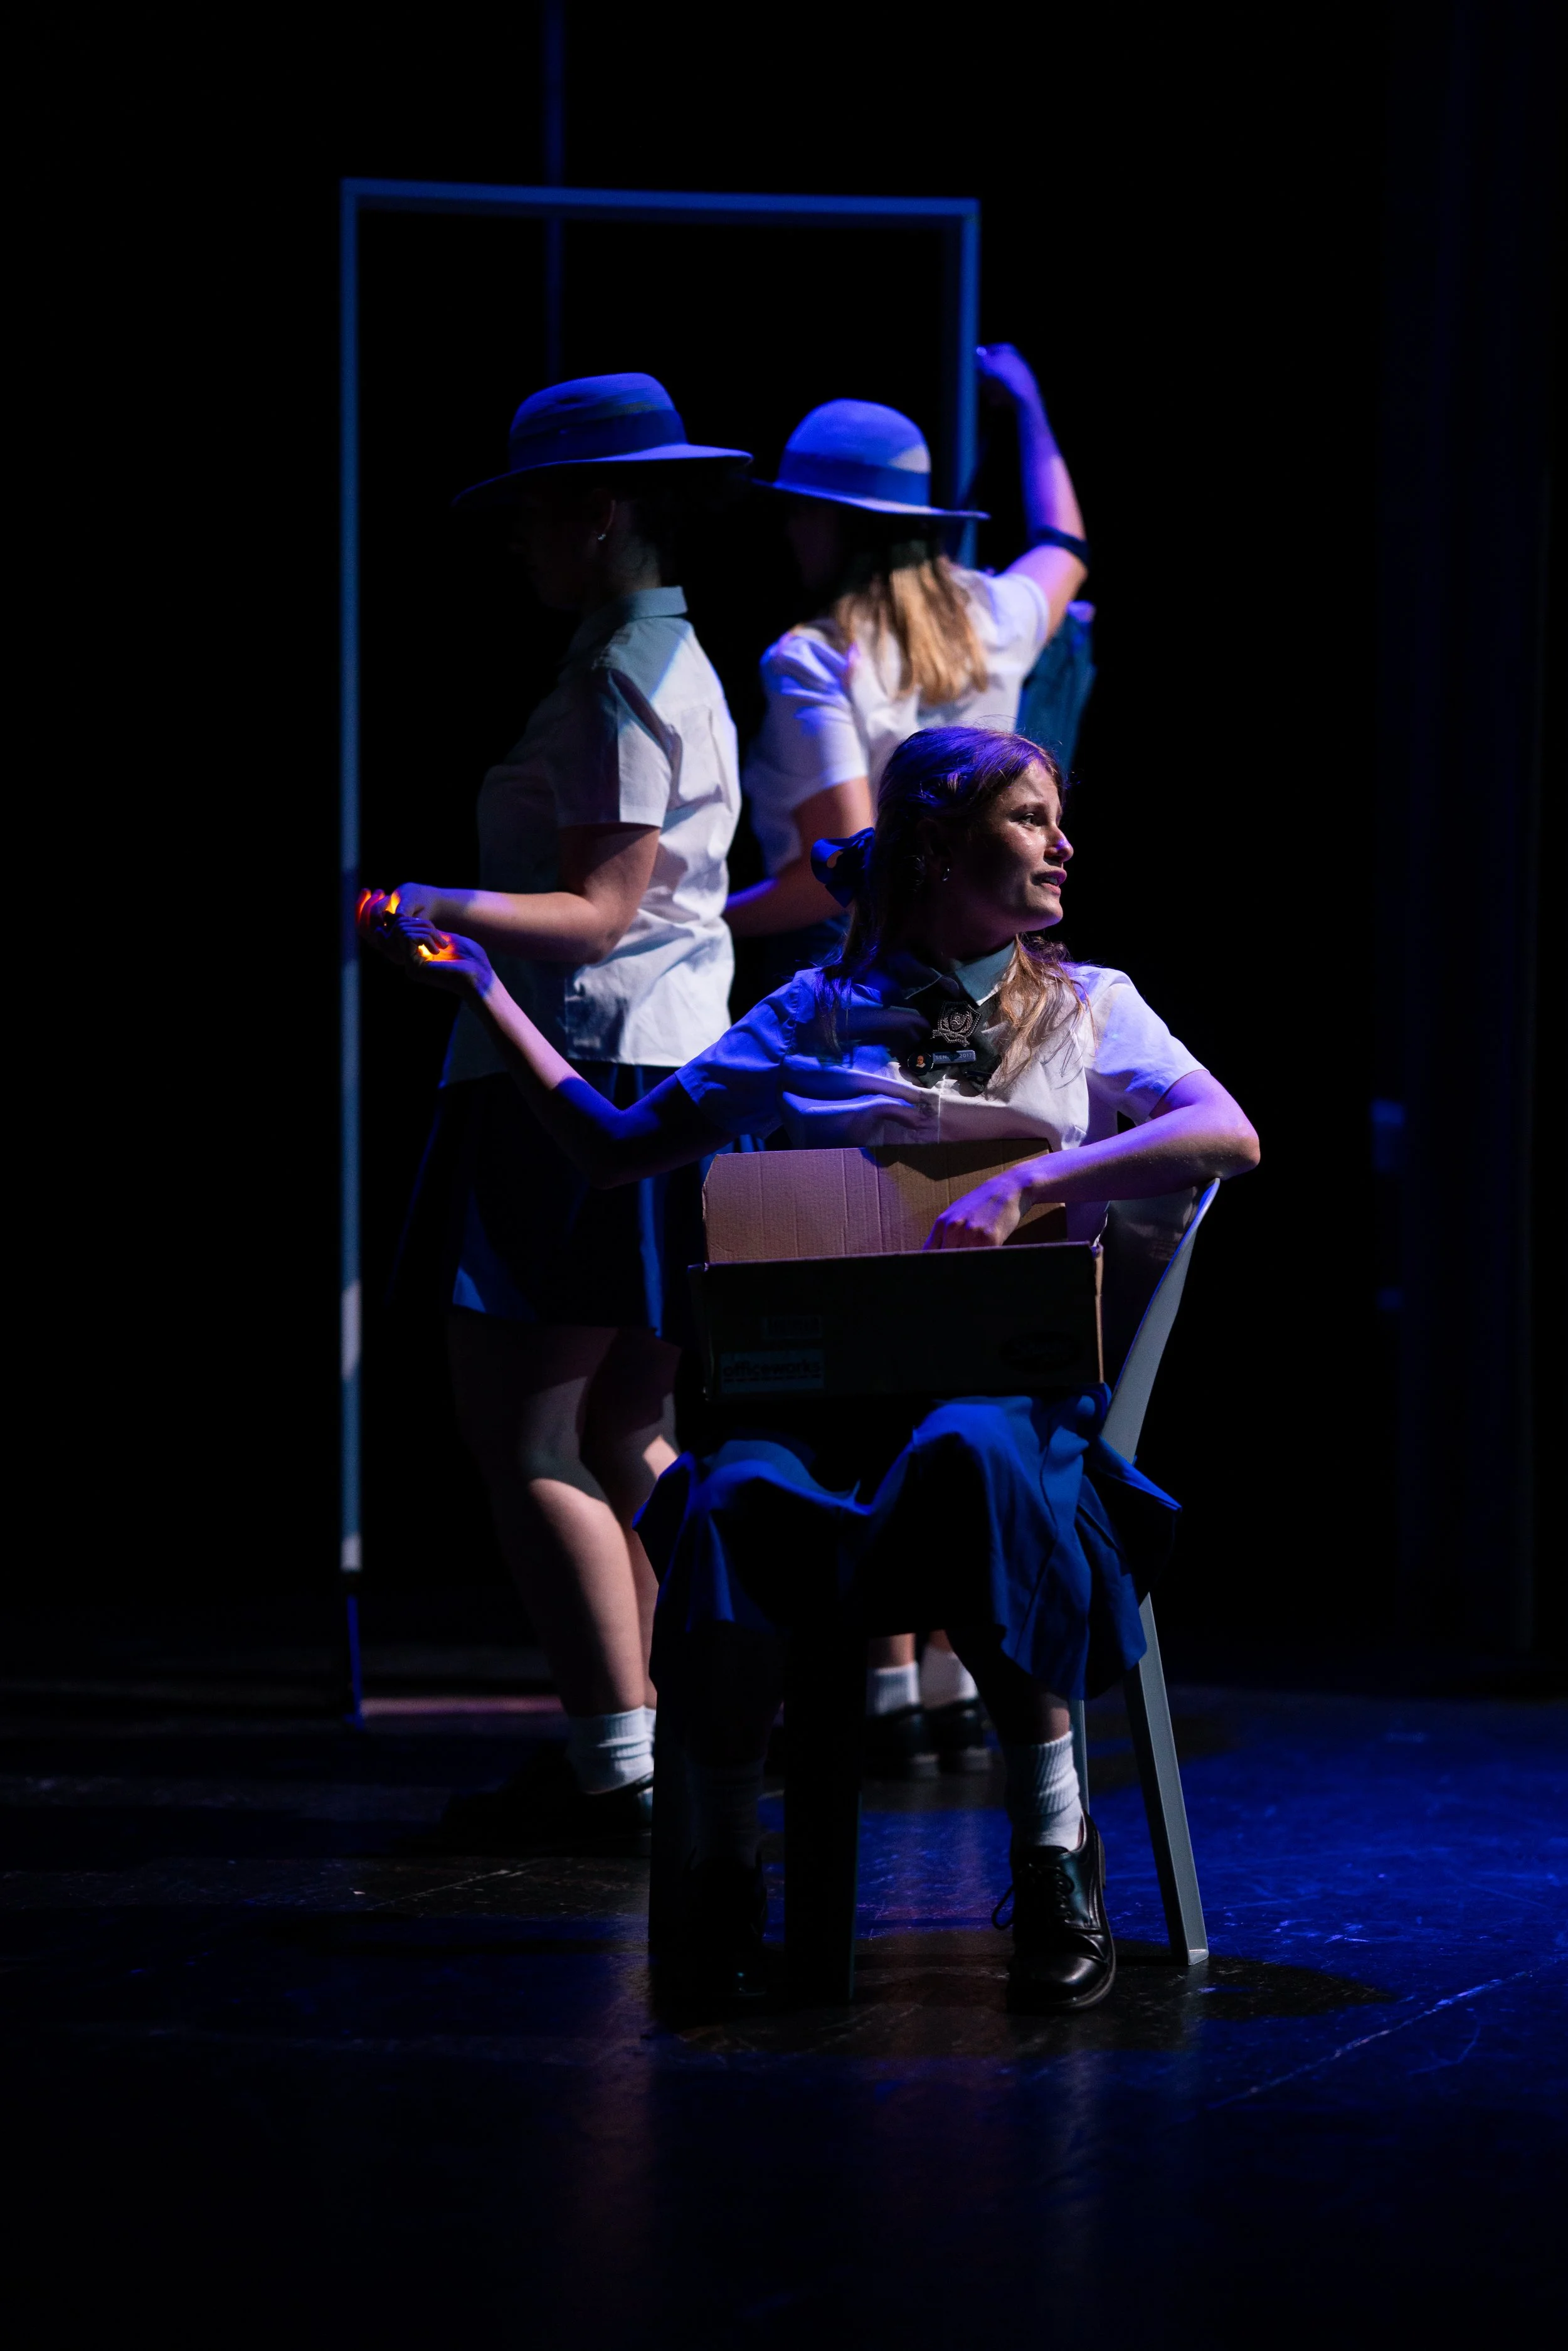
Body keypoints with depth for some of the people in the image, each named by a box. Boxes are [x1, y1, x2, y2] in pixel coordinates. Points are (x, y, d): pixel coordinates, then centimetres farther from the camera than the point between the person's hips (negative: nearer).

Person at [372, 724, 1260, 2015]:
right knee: (739, 1492, -35)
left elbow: (1231, 1136, -3)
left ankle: (1055, 1849, -30)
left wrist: (1026, 1182, -15)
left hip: (1005, 1375, -1)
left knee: (972, 1453, -39)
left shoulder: (1086, 1008, 17)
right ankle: (725, 1877, -26)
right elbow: (618, 1148, 23)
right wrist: (487, 997, 16)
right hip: (823, 1374, 1)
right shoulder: (821, 1013, 19)